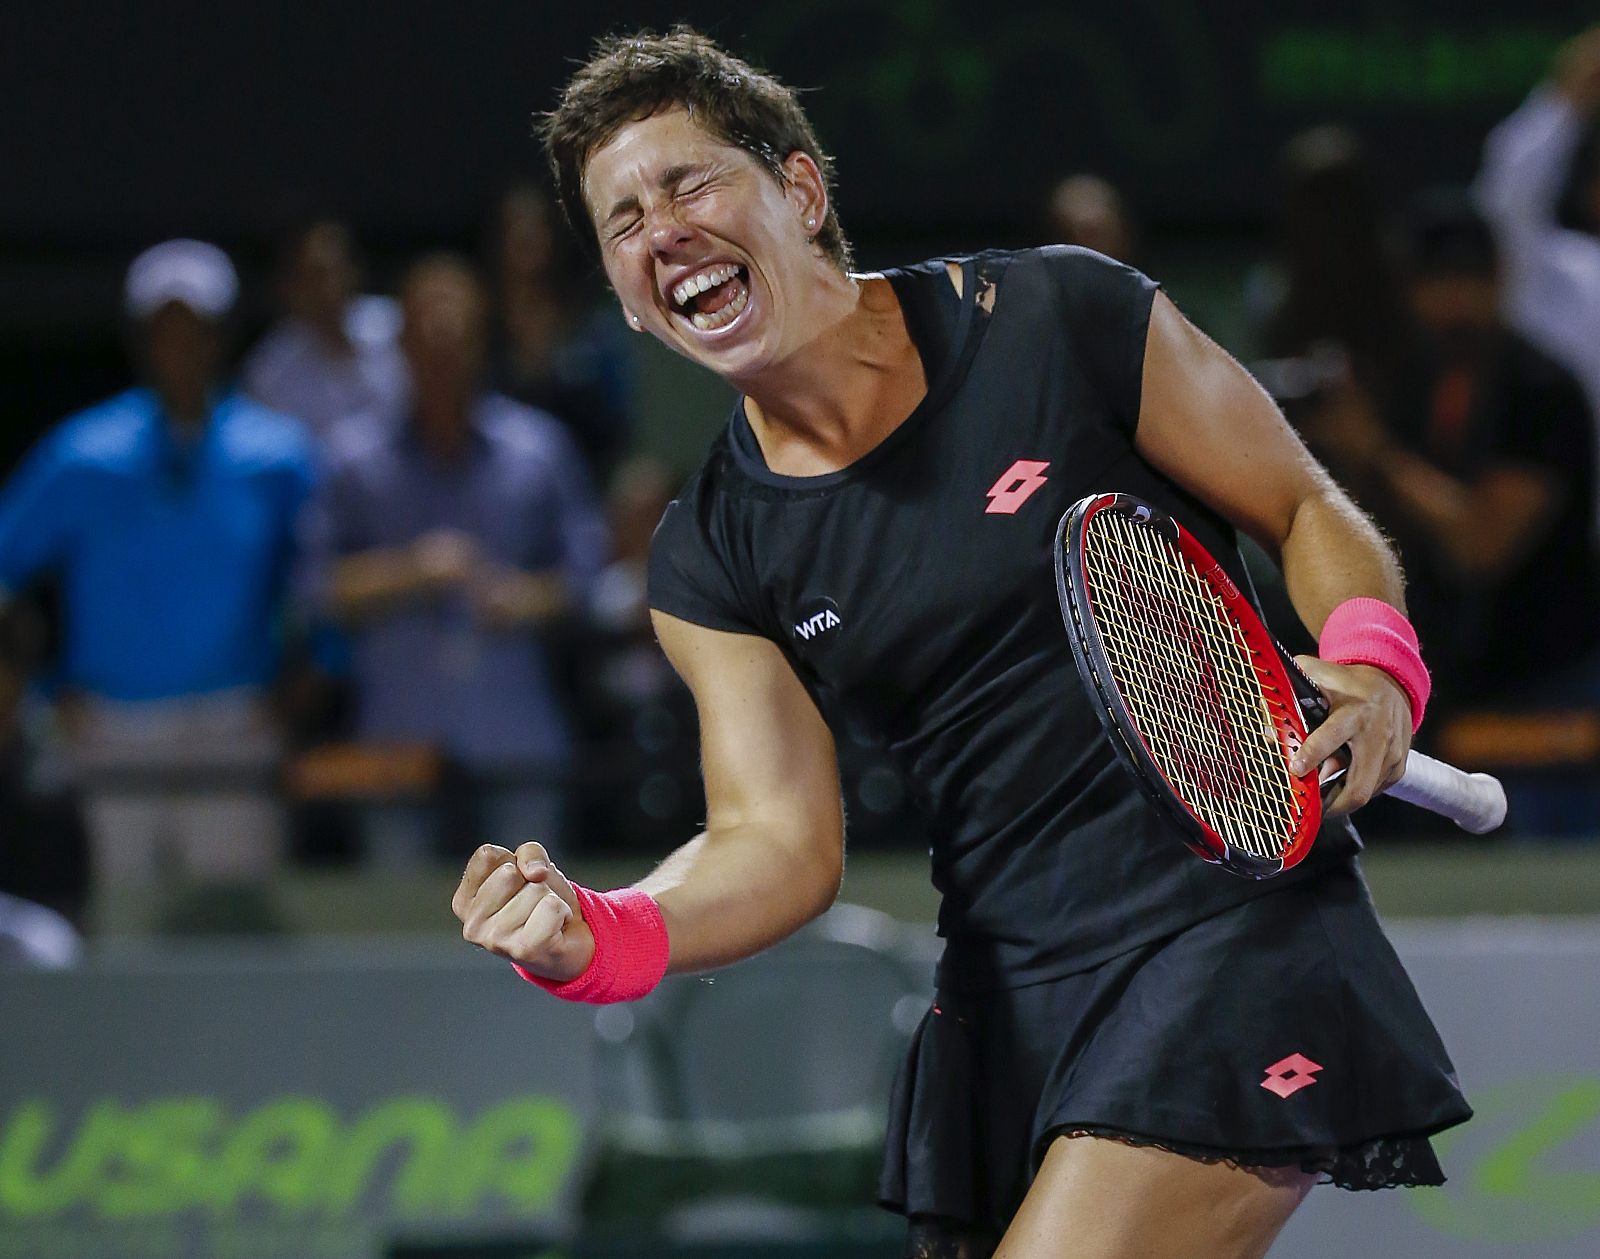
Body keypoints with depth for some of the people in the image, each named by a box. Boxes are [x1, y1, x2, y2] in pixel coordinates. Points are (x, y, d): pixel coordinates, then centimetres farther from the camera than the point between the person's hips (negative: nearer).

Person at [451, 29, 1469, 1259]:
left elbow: (1312, 512, 4)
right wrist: (596, 936, -22)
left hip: (1236, 917, -5)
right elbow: (780, 842, -1)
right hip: (1011, 997, 5)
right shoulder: (712, 558, 5)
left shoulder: (1060, 318, -5)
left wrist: (1370, 667, -18)